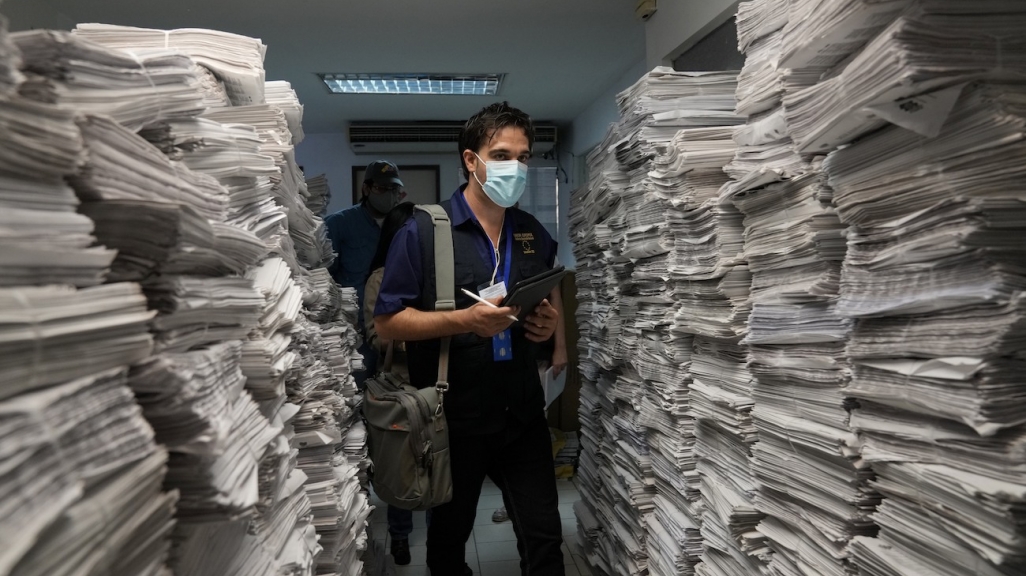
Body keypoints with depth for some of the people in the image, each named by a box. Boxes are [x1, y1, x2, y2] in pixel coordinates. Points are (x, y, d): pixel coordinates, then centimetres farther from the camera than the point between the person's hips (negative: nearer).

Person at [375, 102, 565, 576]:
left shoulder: (534, 234, 6)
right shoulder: (422, 232, -10)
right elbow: (387, 322, -11)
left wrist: (550, 322, -4)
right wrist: (465, 319, -23)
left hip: (523, 412, 3)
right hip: (453, 418, -3)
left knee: (544, 537, 10)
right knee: (449, 535, 20)